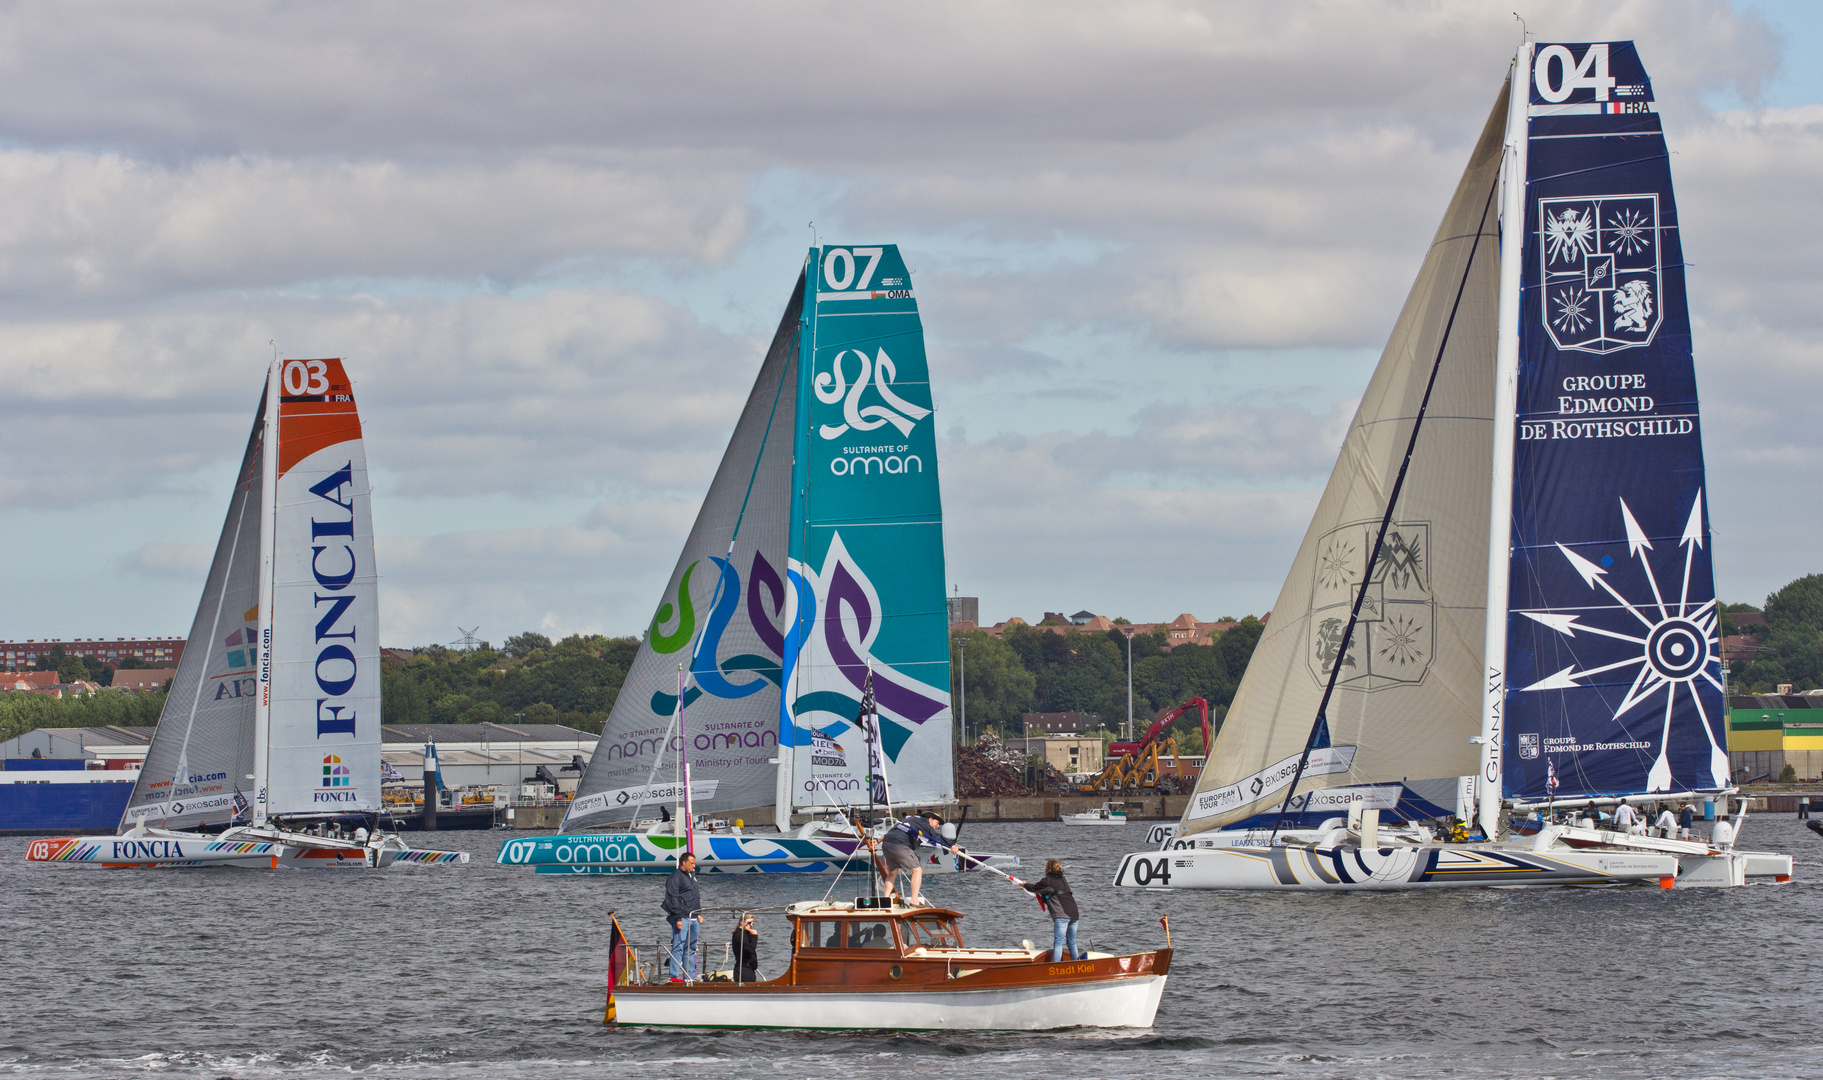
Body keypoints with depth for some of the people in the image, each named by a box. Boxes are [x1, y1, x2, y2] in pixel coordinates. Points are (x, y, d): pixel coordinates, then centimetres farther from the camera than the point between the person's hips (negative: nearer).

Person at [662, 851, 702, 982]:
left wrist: (698, 914, 18)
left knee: (691, 949, 9)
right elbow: (672, 899, -13)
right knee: (679, 946, -11)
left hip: (693, 919, 9)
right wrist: (678, 918, -18)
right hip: (682, 918, -9)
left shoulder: (691, 876, 20)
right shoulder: (676, 877, -8)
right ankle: (674, 975, -12)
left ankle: (690, 976, 11)